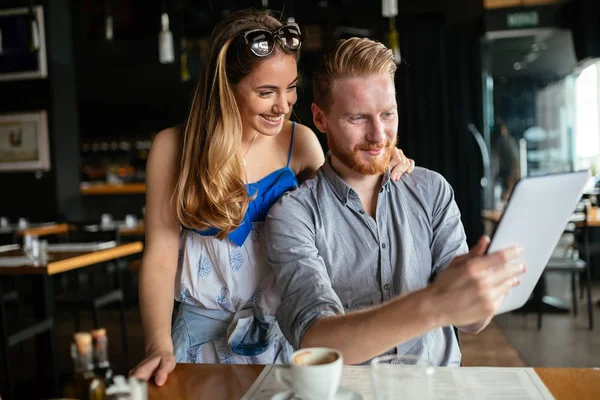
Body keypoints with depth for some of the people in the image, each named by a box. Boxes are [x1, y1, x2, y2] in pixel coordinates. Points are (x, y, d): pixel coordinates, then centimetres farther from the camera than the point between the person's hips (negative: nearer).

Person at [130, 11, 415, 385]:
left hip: (285, 330, 2)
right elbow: (161, 255, -11)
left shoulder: (300, 142, -5)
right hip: (205, 333, -1)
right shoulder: (174, 147, -10)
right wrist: (159, 346, -22)